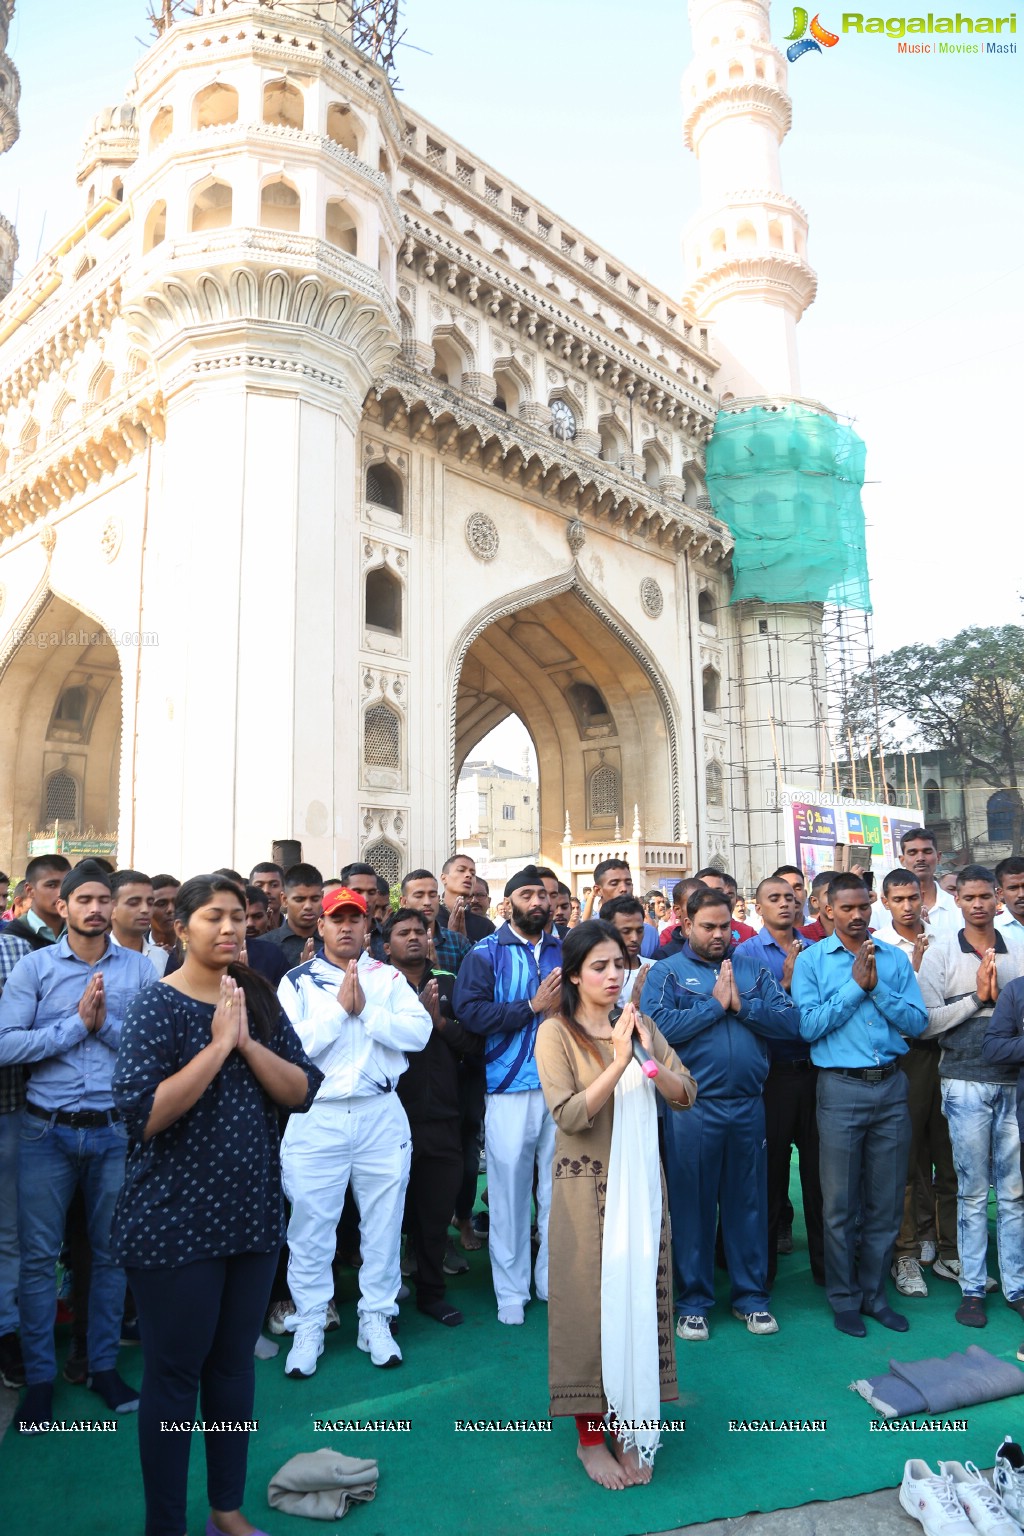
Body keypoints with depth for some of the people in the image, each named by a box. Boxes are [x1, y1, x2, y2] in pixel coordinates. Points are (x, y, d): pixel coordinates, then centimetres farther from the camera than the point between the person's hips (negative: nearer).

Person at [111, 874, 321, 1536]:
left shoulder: (261, 1001, 3)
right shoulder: (158, 1005, -12)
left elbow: (302, 1093, -3)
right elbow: (142, 1114, -21)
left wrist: (247, 1042, -17)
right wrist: (217, 1045, -24)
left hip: (254, 1212, 5)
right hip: (175, 1222, -5)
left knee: (234, 1363, 18)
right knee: (174, 1374, 9)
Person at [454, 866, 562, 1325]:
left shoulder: (564, 950, 11)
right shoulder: (486, 953, 1)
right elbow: (470, 1012, -12)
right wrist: (532, 1006, -15)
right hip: (511, 1085, -3)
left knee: (559, 1186, 9)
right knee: (510, 1186, 4)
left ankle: (554, 1279, 27)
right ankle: (511, 1290, 20)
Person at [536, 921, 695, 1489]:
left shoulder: (639, 1025, 5)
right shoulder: (556, 1033, -9)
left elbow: (686, 1096, 1)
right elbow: (569, 1115, -18)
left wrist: (649, 1059, -17)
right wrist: (617, 1062, -25)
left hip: (642, 1181, 4)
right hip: (587, 1186, -4)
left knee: (639, 1297, 9)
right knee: (591, 1302, 5)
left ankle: (628, 1427, 26)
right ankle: (590, 1435, 22)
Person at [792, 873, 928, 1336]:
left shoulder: (895, 958, 7)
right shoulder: (811, 959, -2)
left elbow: (918, 1021, -1)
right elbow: (809, 1026, -11)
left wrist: (876, 986, -13)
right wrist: (856, 984, -13)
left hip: (892, 1086, 3)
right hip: (841, 1088, -3)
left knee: (886, 1202, 12)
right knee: (840, 1203, 6)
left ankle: (874, 1293, 29)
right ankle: (844, 1298, 23)